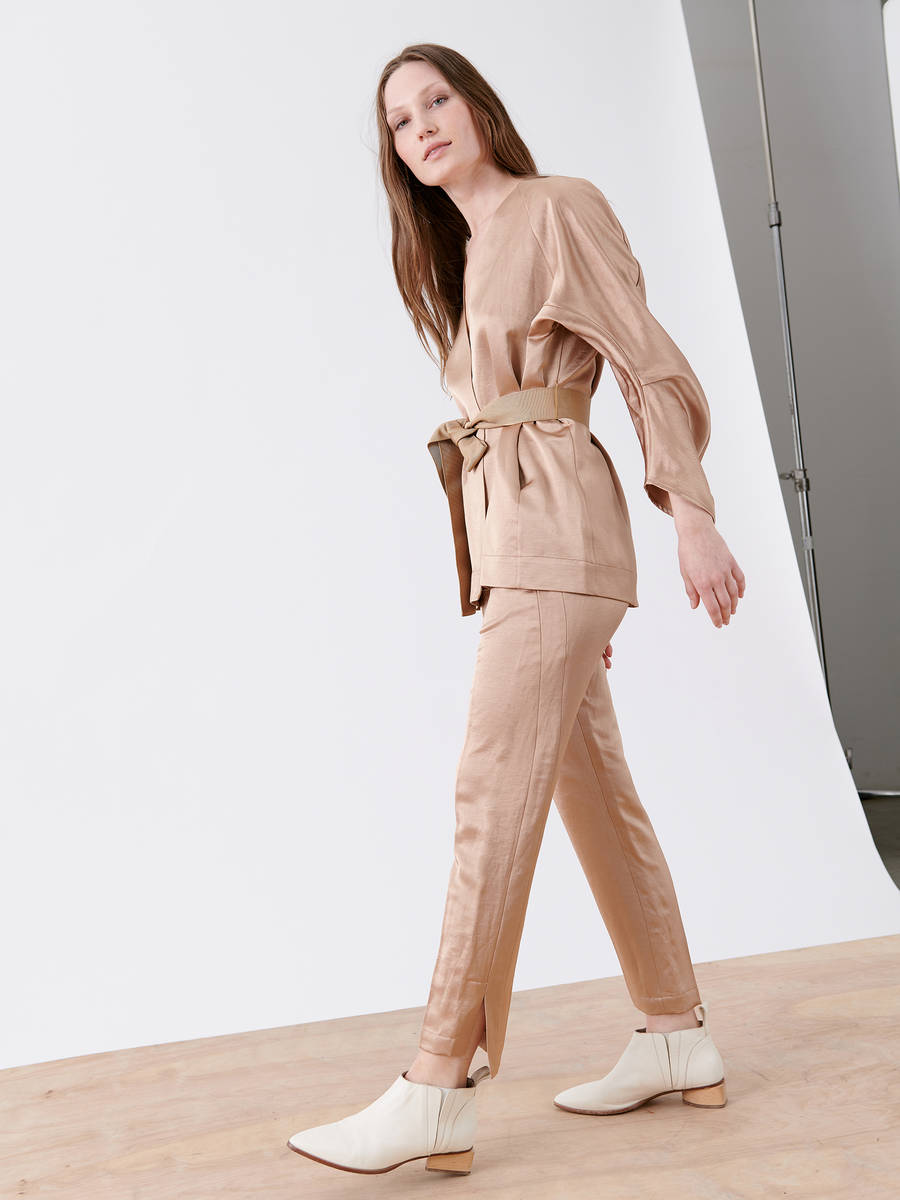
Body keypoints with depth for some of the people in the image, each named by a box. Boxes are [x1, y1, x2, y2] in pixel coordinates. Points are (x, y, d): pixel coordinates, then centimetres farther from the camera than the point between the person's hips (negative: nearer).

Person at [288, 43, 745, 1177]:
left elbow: (650, 364, -5)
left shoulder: (560, 207, 1)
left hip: (555, 524, -9)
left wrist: (692, 518, -14)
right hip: (506, 537, 9)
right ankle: (680, 1042, 18)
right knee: (596, 791, 8)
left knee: (495, 789, -15)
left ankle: (437, 1096, -12)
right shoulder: (459, 256, 24)